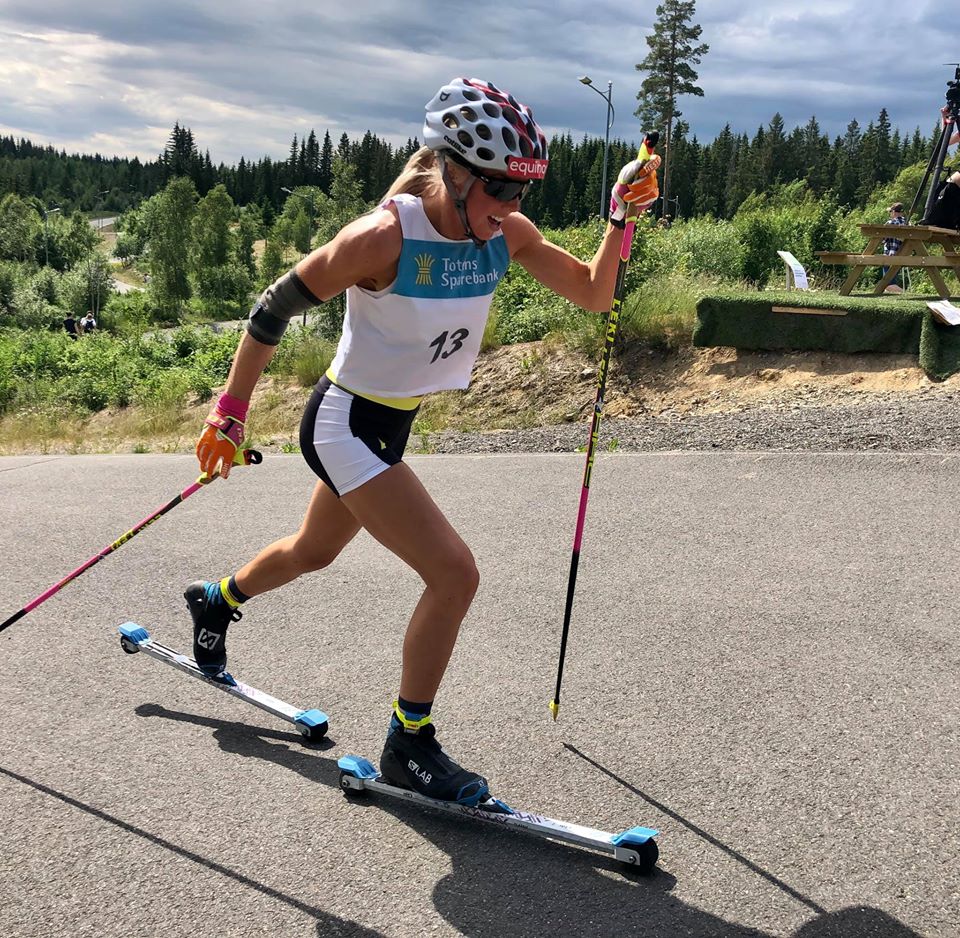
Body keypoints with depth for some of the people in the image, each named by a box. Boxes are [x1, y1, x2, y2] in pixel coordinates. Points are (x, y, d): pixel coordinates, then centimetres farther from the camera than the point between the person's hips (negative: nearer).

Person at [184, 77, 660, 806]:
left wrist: (622, 217, -17)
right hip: (346, 425, -8)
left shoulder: (505, 232, -9)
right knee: (455, 574, -15)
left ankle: (217, 600, 59)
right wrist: (229, 416, -11)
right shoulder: (386, 237, -28)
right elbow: (273, 312, -18)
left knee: (314, 553, 28)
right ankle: (409, 747, 5)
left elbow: (593, 294, -3)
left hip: (391, 425, 8)